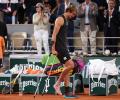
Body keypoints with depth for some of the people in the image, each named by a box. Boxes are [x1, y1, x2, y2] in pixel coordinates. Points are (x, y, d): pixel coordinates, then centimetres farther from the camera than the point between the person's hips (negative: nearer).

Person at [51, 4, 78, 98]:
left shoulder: (65, 20, 19)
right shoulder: (60, 19, -11)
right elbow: (54, 35, -17)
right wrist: (53, 49, -22)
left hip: (63, 48, 10)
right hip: (59, 48, -10)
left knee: (67, 68, 8)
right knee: (70, 65, -15)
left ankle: (67, 92, 10)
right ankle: (57, 84, -3)